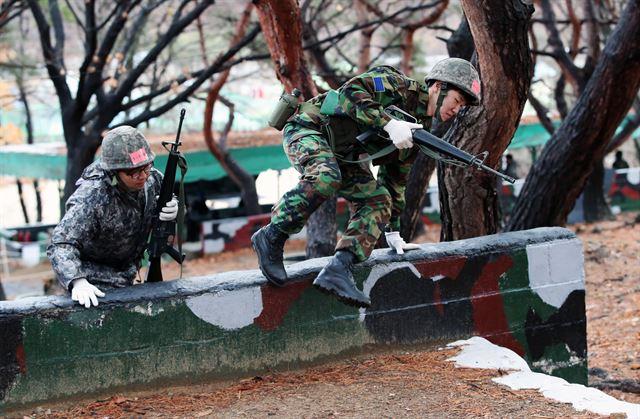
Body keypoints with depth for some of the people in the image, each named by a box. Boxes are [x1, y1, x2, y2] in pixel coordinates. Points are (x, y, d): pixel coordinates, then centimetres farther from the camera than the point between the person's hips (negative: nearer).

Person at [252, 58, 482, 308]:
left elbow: (395, 179, 16)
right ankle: (271, 237, -22)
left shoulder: (418, 129, 9)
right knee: (325, 178, -38)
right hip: (309, 129, -9)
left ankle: (338, 270, -22)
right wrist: (388, 124, -37)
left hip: (343, 156, 9)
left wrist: (392, 233, 14)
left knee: (378, 200, -11)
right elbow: (351, 92, -29)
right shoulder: (400, 86, -16)